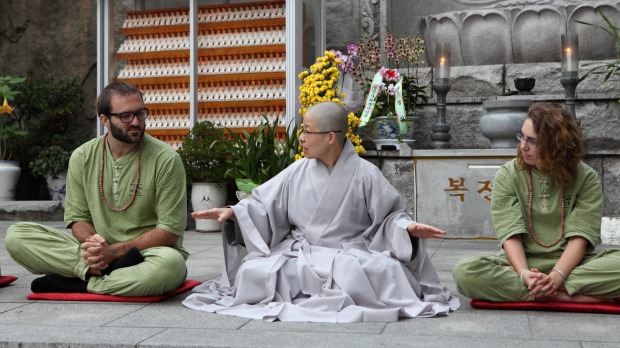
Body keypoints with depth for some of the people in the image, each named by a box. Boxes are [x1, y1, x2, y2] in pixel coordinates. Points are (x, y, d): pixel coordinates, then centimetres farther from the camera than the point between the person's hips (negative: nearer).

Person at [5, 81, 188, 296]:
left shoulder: (165, 159, -9)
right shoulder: (82, 157, 3)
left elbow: (170, 231, -10)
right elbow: (78, 218, 6)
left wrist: (114, 250, -20)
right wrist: (92, 244, -18)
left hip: (148, 252, -3)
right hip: (99, 255, 4)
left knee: (171, 263, -39)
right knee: (16, 235, -13)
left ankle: (80, 284, -20)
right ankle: (110, 271, -24)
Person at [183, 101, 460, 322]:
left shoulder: (365, 174, -5)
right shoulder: (298, 172, 4)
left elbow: (390, 214, 0)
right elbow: (265, 205, 8)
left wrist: (408, 227, -22)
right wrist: (233, 212, -8)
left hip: (350, 255, -2)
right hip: (299, 254, 2)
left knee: (384, 273, -35)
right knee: (254, 272, -23)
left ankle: (302, 293, -18)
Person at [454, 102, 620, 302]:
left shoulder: (586, 178, 0)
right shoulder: (507, 175, 0)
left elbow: (580, 236, -10)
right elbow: (510, 233, -10)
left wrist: (556, 276, -28)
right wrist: (524, 274, -29)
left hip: (570, 263, 0)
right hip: (523, 262, 1)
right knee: (465, 272, -31)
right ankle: (568, 296, -31)